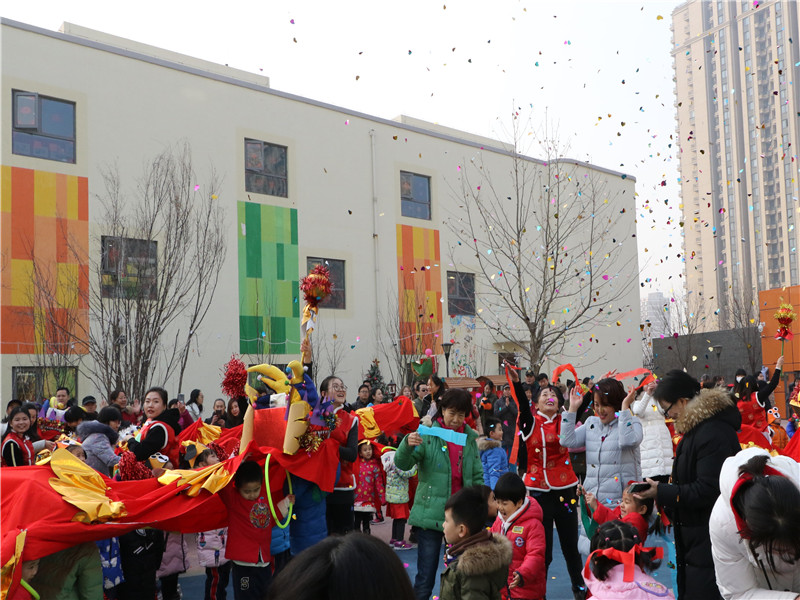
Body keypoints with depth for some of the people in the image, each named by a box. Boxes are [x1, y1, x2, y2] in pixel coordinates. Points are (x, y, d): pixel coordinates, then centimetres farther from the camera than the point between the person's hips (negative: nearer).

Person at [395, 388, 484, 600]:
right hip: (431, 514, -4)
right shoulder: (428, 434, -5)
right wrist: (407, 445, -35)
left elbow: (477, 477, 12)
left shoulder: (470, 438, 7)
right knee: (425, 577, 0)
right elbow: (403, 464, -15)